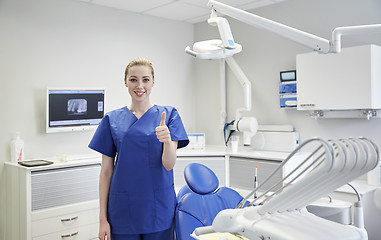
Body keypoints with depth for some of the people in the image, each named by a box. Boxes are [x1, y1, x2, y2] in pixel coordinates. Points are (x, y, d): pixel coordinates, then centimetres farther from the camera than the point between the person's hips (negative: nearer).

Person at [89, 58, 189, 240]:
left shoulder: (169, 115, -1)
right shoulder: (112, 119, 2)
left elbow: (169, 164, -9)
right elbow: (106, 171, 3)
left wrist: (167, 140, -30)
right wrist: (103, 218, 2)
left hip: (159, 209, 0)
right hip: (123, 210, 1)